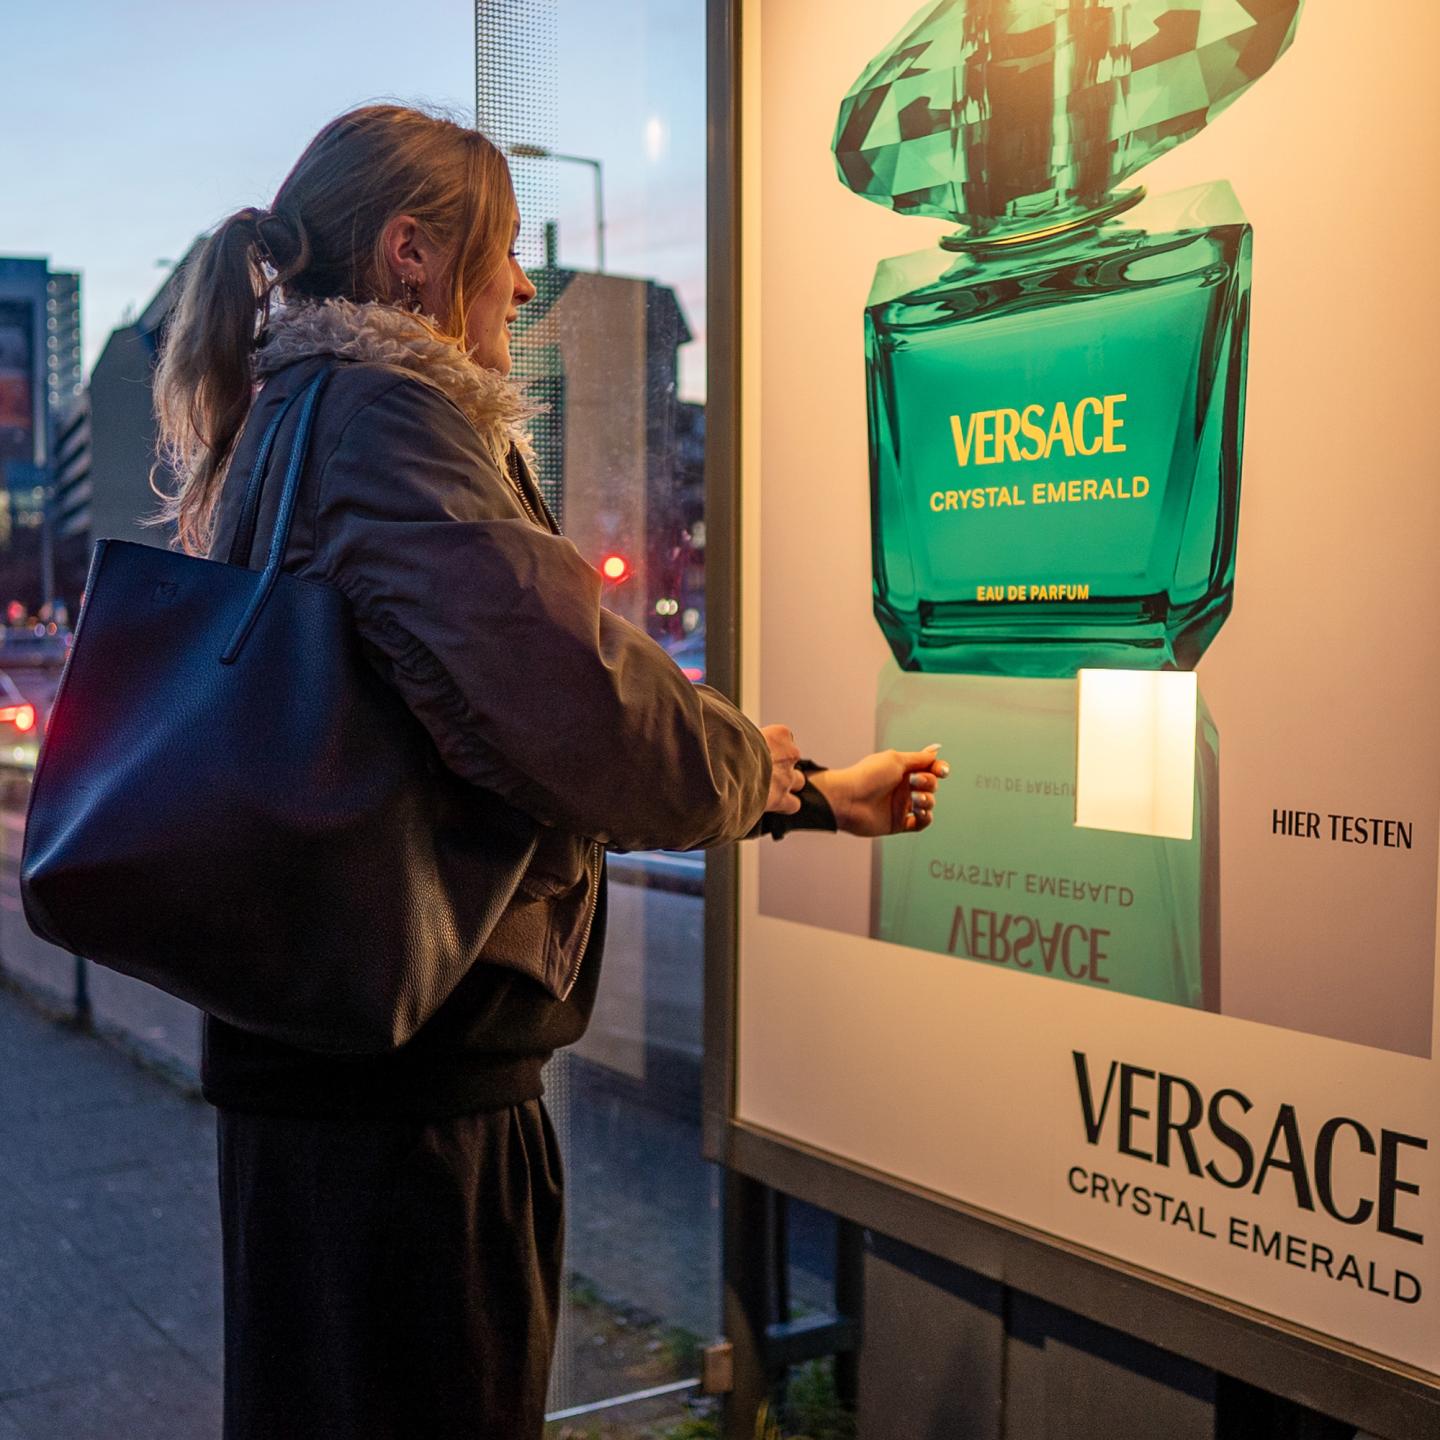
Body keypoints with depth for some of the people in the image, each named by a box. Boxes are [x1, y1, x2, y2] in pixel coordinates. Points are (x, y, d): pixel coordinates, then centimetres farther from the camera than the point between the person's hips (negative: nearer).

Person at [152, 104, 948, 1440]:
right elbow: (568, 697, -32)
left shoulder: (296, 425, 17)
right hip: (407, 1083, -10)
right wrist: (747, 764, -9)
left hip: (323, 1063, 10)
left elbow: (532, 762, 20)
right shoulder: (389, 414, -15)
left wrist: (816, 794, 22)